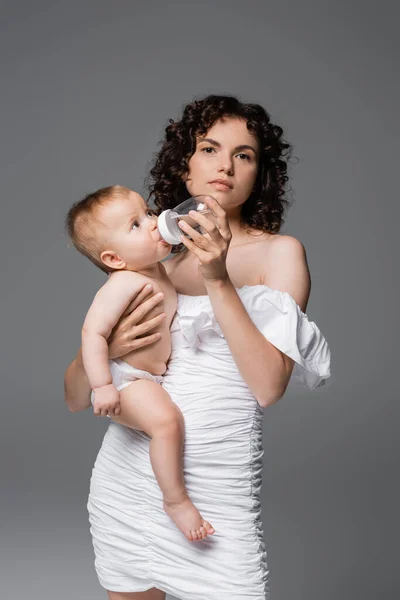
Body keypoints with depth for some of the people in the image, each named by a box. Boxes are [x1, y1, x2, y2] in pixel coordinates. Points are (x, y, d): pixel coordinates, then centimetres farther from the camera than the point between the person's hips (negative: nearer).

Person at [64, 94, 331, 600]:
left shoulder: (278, 253, -1)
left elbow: (269, 385, -14)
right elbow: (75, 398, 5)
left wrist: (218, 280, -18)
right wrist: (104, 349, -16)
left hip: (215, 494, -3)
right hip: (124, 478, 3)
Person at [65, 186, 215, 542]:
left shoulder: (157, 270, 5)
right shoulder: (124, 283, -24)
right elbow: (93, 332, -29)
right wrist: (101, 386, -32)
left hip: (157, 375, 10)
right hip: (127, 380, -10)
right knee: (166, 420, -33)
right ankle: (176, 500, -16)